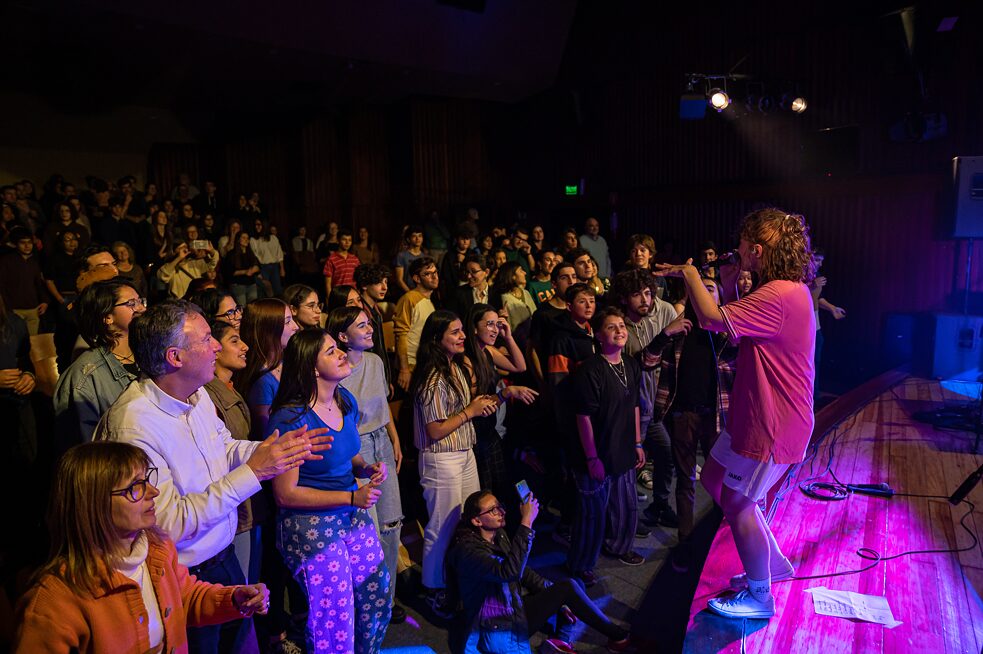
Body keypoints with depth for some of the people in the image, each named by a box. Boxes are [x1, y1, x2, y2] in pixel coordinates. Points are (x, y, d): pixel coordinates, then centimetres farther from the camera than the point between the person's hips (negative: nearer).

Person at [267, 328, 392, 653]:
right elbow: (285, 494, -18)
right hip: (311, 526, -7)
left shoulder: (346, 401, 1)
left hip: (354, 516, 7)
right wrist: (352, 497, -20)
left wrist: (368, 469, -5)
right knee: (335, 621, 7)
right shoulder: (291, 418, -21)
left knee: (377, 600, 16)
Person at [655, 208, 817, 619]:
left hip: (773, 424, -10)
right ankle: (773, 563, 35)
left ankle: (759, 596, 25)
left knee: (737, 502, 4)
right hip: (755, 414, 10)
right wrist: (729, 289, 1)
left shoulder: (779, 295, -26)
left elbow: (712, 319, -30)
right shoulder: (784, 290, 9)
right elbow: (739, 334, 12)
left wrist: (690, 273, -16)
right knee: (714, 480, 19)